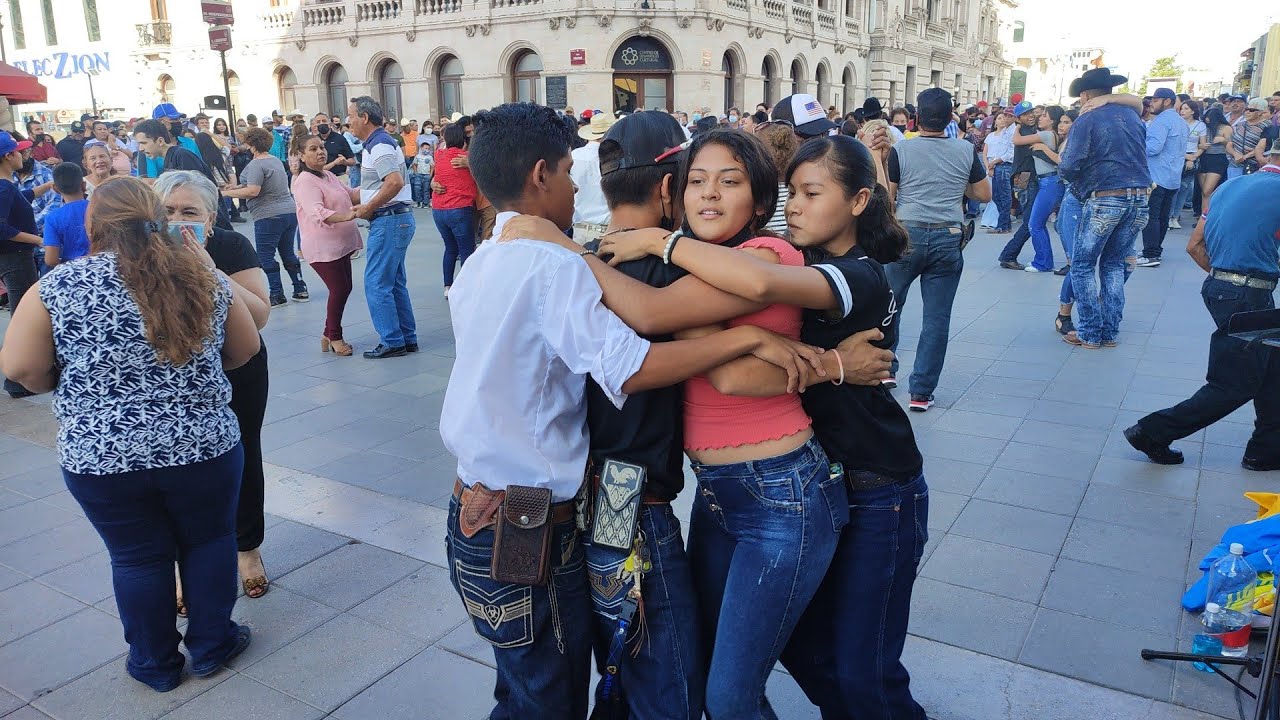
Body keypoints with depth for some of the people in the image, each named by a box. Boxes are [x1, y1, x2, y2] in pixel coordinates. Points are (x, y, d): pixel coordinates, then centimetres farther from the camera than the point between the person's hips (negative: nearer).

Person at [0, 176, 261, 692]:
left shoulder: (59, 286, -5)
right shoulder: (203, 277, 0)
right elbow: (245, 349, 9)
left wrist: (72, 385, 14)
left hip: (99, 459, 0)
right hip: (205, 448, 1)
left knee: (138, 558, 16)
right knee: (209, 541, 20)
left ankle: (155, 664, 34)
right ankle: (212, 646, 34)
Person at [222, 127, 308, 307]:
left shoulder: (256, 164, -13)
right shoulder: (276, 160, 15)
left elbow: (253, 191, -20)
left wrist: (228, 193, -10)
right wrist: (237, 187, 20)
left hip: (269, 216, -8)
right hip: (290, 212, 8)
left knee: (266, 257, 1)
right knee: (288, 253, 15)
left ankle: (277, 295, 1)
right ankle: (301, 290, 16)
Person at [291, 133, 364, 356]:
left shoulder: (329, 175, 11)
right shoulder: (305, 182, -17)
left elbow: (350, 194, 23)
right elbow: (317, 213, -31)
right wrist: (346, 216, -46)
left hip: (340, 244, 9)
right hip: (323, 247, -9)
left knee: (343, 289, 12)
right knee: (339, 290, -7)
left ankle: (329, 335, 25)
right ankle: (334, 337, 11)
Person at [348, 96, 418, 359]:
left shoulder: (380, 146, -15)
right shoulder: (376, 144, 17)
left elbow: (395, 182, -27)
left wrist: (368, 208, -18)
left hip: (389, 220, -10)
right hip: (395, 219, 10)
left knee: (376, 283, -5)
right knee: (395, 283, 14)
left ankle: (392, 342, 1)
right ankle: (408, 338, 19)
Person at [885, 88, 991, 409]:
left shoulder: (900, 150, -4)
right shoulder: (966, 151, 2)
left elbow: (886, 198, -4)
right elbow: (984, 194, 11)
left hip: (907, 235, -1)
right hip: (948, 238, 1)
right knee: (937, 317, 5)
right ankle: (922, 392, 7)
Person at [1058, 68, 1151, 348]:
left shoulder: (1087, 120, -6)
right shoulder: (1133, 116, 14)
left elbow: (1069, 167, -14)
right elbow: (1141, 155, 22)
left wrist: (1065, 171, 8)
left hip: (1104, 200, -6)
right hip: (1139, 199, 6)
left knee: (1083, 266, 6)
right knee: (1114, 265, 16)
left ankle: (1090, 333, 5)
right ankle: (1110, 332, 16)